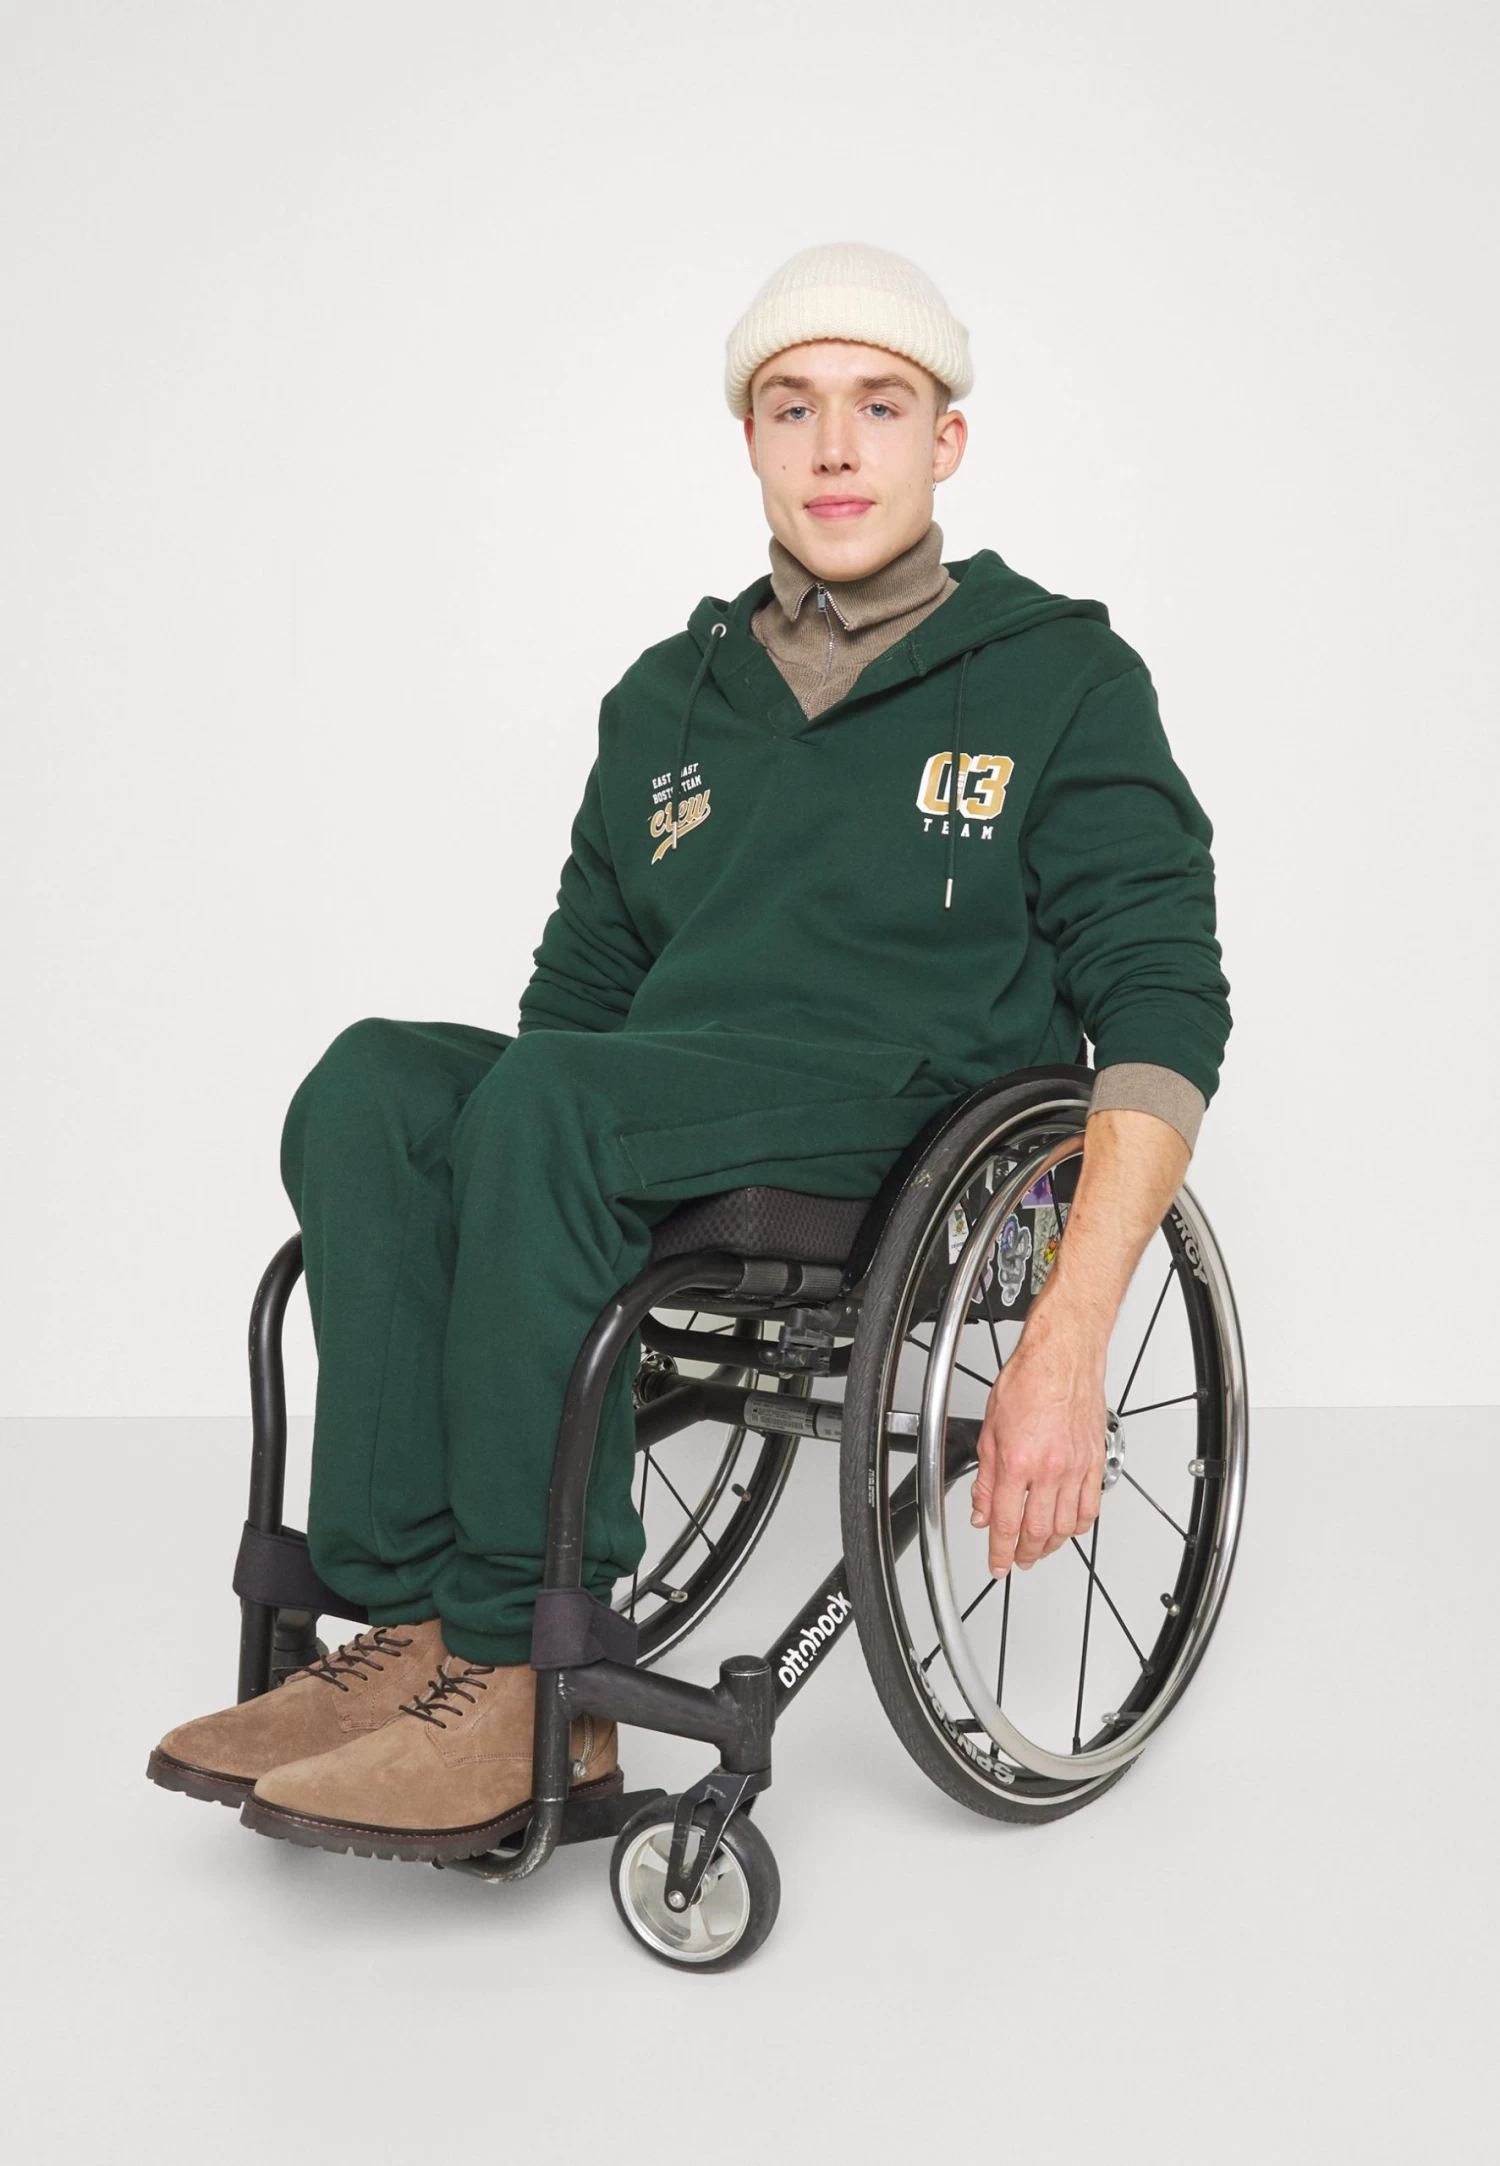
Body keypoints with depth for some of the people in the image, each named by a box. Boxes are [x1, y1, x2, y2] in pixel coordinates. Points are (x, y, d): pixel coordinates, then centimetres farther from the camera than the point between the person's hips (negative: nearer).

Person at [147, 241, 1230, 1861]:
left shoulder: (1063, 679, 6)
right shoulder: (669, 698, 20)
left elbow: (1162, 1009, -4)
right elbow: (579, 992, 23)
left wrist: (1069, 1342, -18)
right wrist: (425, 1228, 6)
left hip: (924, 1123, -5)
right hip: (661, 1130, 5)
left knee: (546, 1104, -32)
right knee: (375, 1085, -25)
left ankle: (516, 1666, -24)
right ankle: (417, 1619, -28)